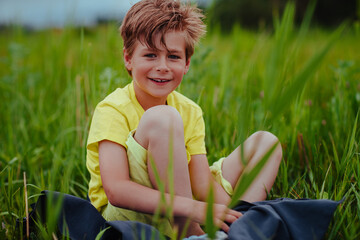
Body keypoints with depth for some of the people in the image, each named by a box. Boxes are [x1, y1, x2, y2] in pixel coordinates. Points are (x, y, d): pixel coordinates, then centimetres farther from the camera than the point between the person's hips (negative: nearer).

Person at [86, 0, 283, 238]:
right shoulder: (112, 110, -15)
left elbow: (203, 184, -6)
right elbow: (116, 191, -29)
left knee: (265, 142, 4)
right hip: (127, 216, -6)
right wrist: (194, 208, -36)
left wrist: (232, 214, -27)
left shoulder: (190, 112, 3)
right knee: (161, 118, -30)